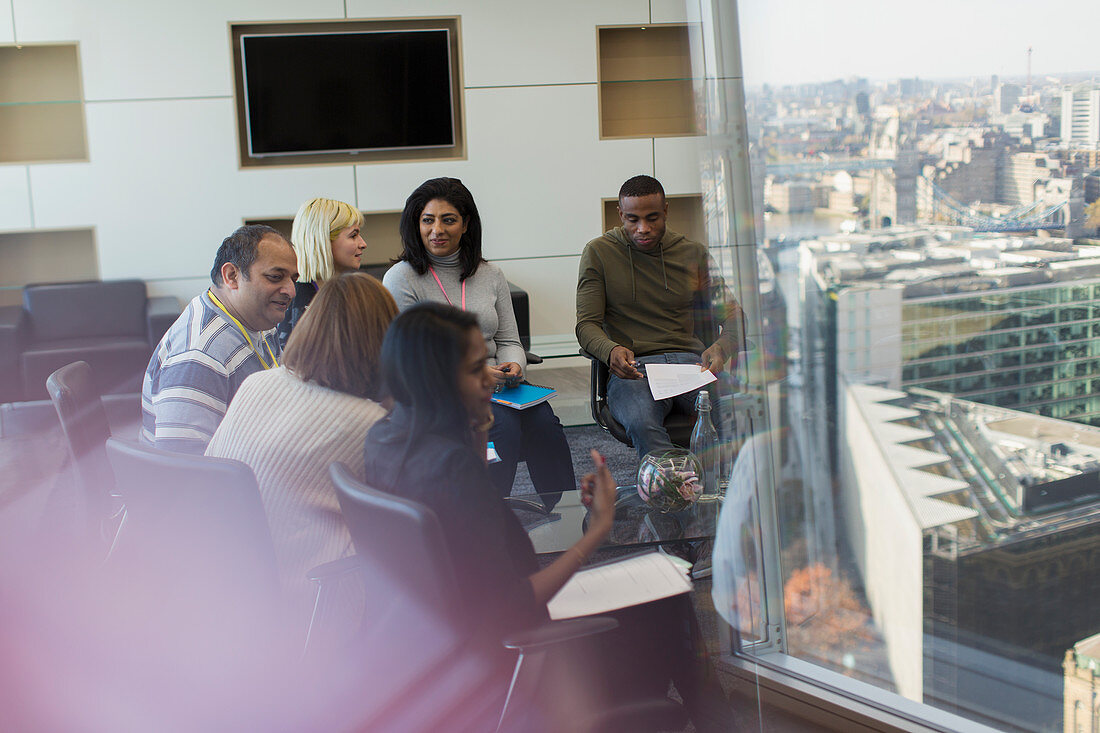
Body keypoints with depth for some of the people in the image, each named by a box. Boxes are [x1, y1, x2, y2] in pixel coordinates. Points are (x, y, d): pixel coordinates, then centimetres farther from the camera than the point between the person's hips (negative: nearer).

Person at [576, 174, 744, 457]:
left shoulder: (693, 253, 15)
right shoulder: (599, 252, 9)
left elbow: (733, 313, 14)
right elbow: (587, 325, 4)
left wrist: (722, 347, -11)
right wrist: (611, 351, -21)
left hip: (690, 360, 2)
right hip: (633, 368, -2)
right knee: (643, 424, -39)